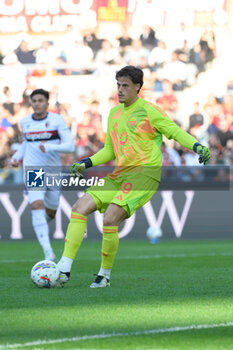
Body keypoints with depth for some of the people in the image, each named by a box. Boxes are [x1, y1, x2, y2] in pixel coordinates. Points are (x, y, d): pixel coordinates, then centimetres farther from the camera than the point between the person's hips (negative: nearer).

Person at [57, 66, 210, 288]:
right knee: (79, 208, -8)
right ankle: (64, 268, -9)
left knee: (110, 218, -23)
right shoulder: (114, 113, 18)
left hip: (145, 173, -7)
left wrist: (197, 146, -22)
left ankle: (105, 275, -7)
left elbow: (176, 132, -5)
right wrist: (85, 164, 16)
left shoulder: (149, 111, -3)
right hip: (119, 175, 7)